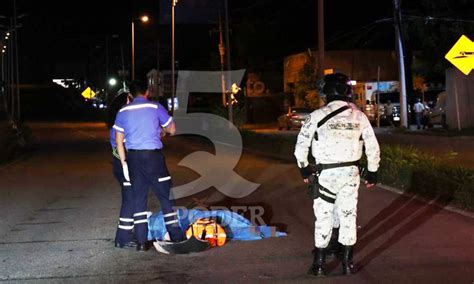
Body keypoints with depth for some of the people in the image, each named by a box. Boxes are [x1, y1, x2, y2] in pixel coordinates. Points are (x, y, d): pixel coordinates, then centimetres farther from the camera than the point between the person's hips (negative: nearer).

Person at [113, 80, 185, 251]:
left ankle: (141, 242, 9)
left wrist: (124, 163, 10)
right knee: (166, 195, 5)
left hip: (133, 157, 3)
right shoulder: (155, 107, -1)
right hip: (152, 155, -3)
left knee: (138, 198, 9)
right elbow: (172, 130, 7)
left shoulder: (123, 112, 8)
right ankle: (176, 237, 7)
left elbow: (119, 141, 7)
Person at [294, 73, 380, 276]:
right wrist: (372, 172, 16)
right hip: (351, 172, 2)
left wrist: (304, 168, 11)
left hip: (326, 173, -2)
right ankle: (347, 263, 17)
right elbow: (373, 147, 4)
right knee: (348, 216, 11)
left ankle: (319, 264, 12)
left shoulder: (317, 115, -8)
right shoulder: (359, 116, 0)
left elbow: (301, 146, -4)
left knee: (323, 216, 7)